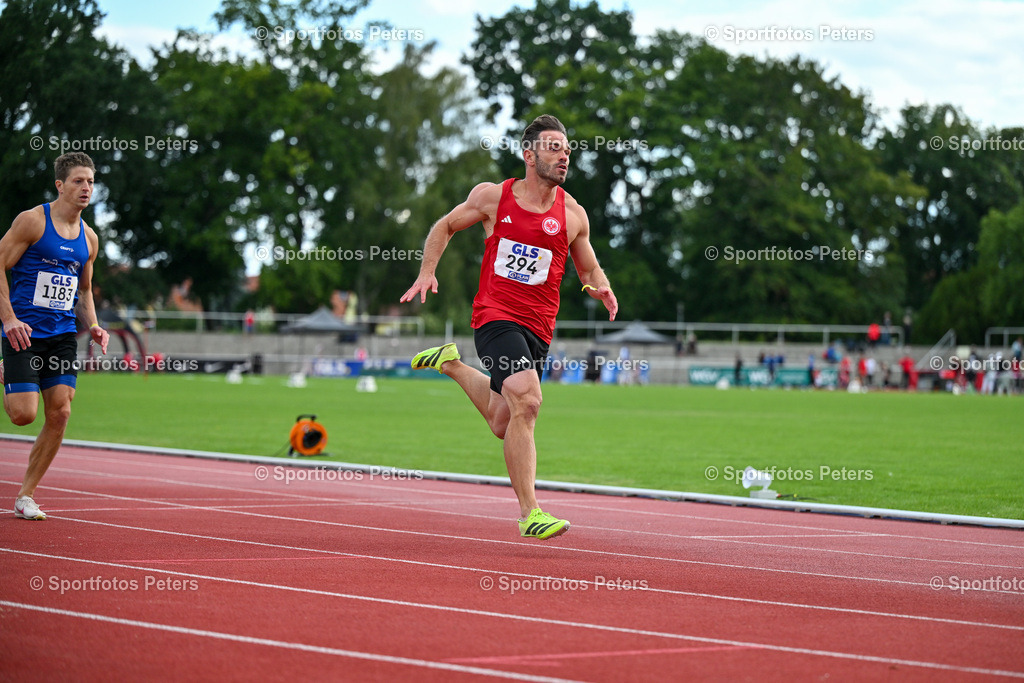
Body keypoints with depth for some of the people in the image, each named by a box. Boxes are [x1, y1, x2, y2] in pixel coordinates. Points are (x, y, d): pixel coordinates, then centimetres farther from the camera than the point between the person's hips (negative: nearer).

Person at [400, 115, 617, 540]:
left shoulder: (572, 215, 4)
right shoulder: (492, 197, 0)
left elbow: (589, 269, 17)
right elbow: (445, 226, 15)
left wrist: (601, 289, -6)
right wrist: (427, 272, 2)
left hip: (538, 327, 4)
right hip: (495, 316, -4)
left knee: (502, 424, 15)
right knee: (527, 401, -26)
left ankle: (451, 364, 44)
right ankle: (529, 513, -22)